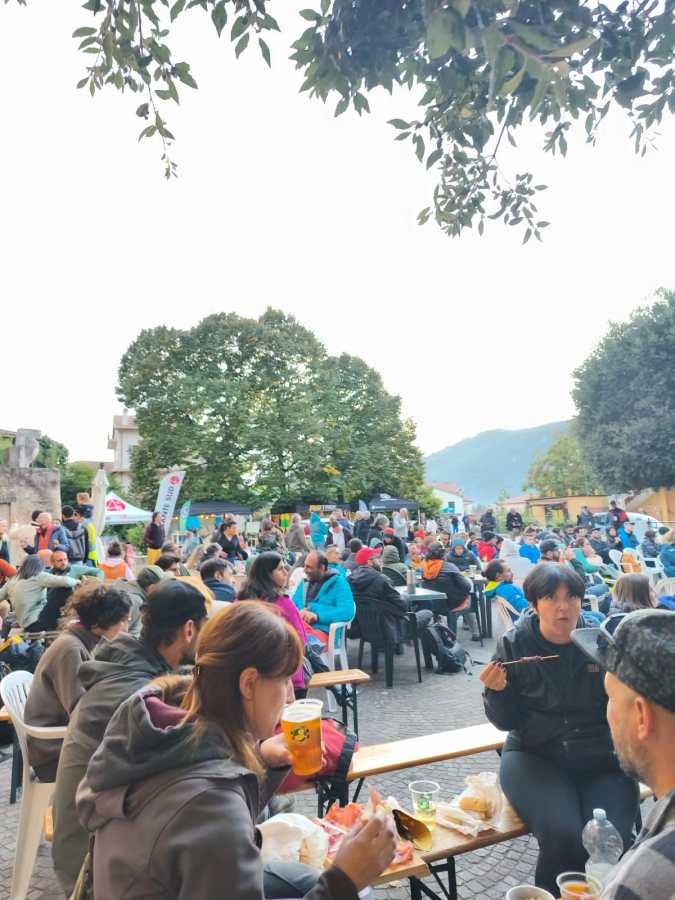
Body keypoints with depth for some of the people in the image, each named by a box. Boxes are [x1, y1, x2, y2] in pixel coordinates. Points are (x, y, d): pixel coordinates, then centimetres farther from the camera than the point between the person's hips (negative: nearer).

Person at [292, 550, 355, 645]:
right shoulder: (304, 582, 23)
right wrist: (299, 613, -2)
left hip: (320, 630, -5)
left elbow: (347, 612, -9)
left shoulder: (339, 583, 4)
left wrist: (317, 616, -17)